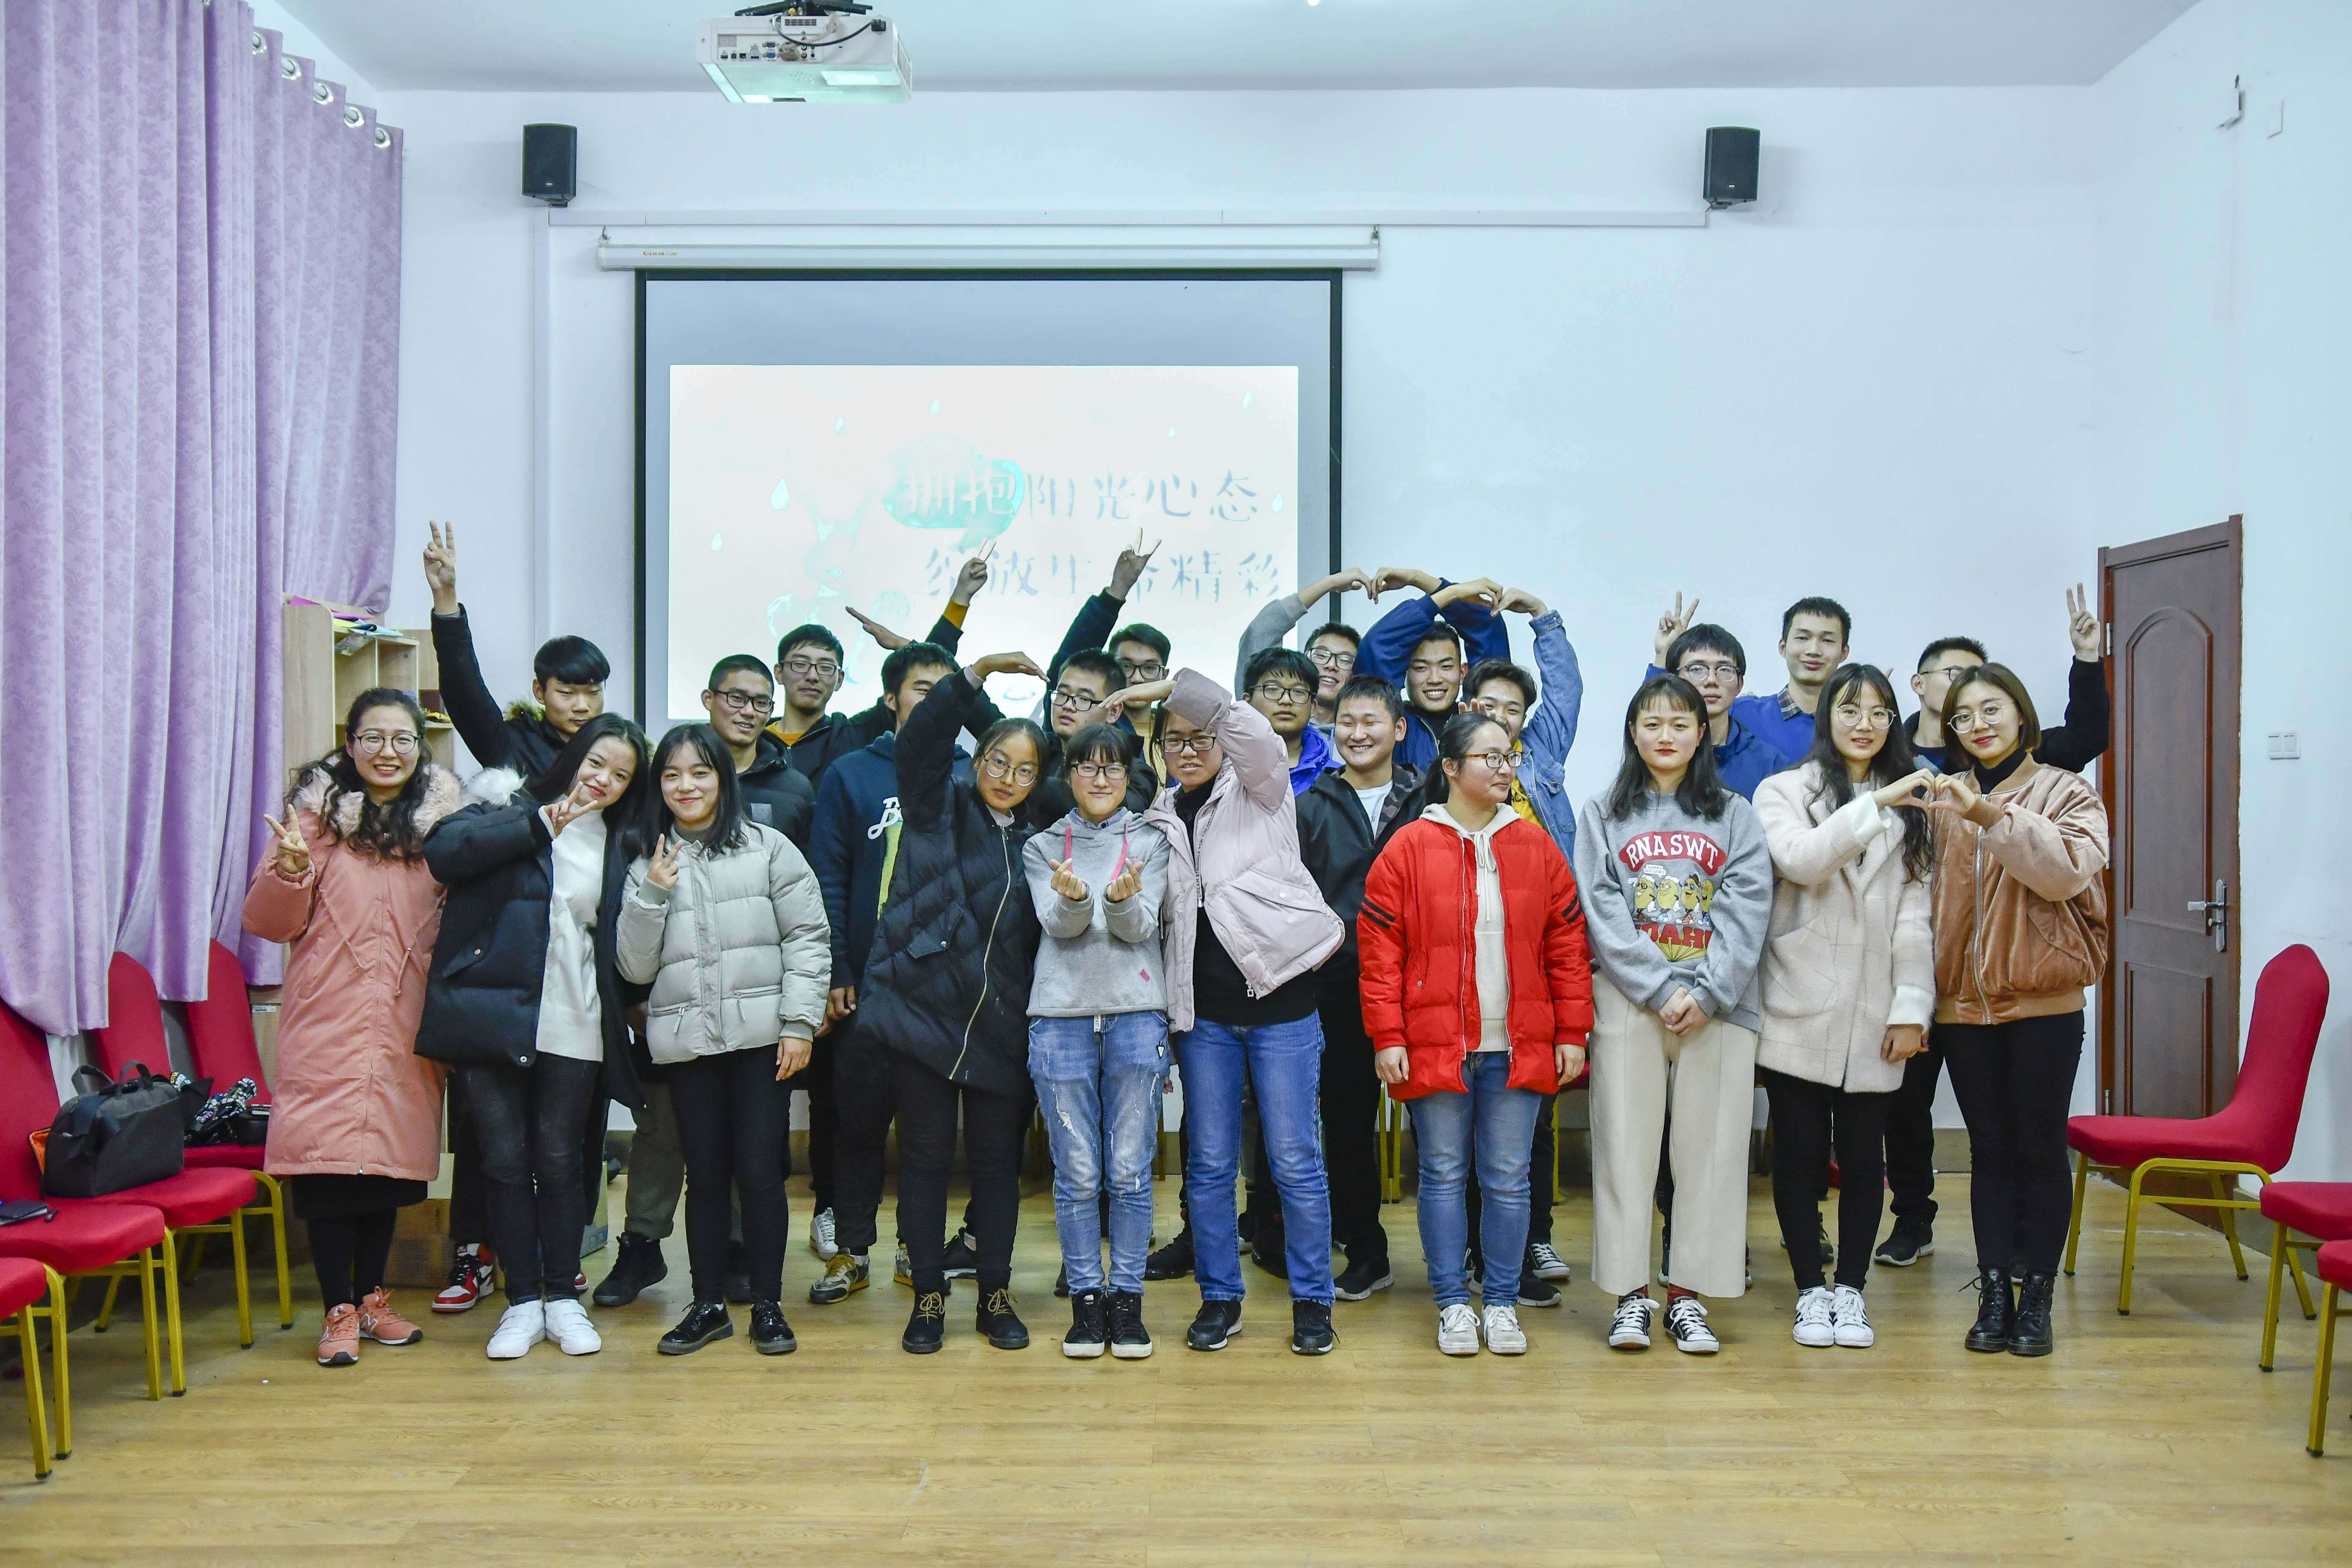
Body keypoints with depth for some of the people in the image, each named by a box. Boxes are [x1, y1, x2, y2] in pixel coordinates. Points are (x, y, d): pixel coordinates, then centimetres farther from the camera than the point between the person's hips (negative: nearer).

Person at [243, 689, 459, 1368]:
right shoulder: (317, 810, 0)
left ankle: (372, 1298, 23)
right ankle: (339, 1311, 8)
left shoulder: (440, 817, 9)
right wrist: (291, 869, -18)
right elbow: (269, 922, -2)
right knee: (328, 1158, -4)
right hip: (327, 1016, -3)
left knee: (391, 1157, 9)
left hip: (404, 1020, 3)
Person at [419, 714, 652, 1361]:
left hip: (574, 1027, 2)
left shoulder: (619, 845, 12)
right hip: (495, 1013, -2)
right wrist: (539, 826, -18)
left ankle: (563, 1297, 19)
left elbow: (623, 944, 16)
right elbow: (443, 851, -16)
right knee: (506, 1161, 4)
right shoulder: (511, 808, 3)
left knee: (559, 1161, 7)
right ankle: (523, 1301, 15)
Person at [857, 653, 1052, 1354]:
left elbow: (1040, 940, 13)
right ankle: (929, 1296, 18)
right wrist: (980, 671, -24)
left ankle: (995, 1295, 22)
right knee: (926, 1156, 5)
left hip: (1000, 1025, 3)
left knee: (999, 1158, 8)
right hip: (923, 1011, -2)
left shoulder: (1034, 843, 10)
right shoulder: (938, 808, 2)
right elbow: (921, 736, -15)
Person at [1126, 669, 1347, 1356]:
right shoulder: (1159, 821, 13)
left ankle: (1312, 1299, 12)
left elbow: (1250, 729, -18)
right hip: (1204, 1012, 4)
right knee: (1209, 1162, 7)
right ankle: (1220, 1297, 20)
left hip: (1279, 1000, -4)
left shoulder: (1260, 791, 3)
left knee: (1294, 1159, -1)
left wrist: (1170, 685, -12)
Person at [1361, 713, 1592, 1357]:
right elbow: (1380, 950, -4)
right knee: (1443, 1175, 7)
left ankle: (1501, 1303, 20)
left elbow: (1567, 943, 7)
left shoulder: (1537, 846, 7)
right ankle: (1453, 1304, 19)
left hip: (1519, 1049, 2)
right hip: (1435, 1046, -2)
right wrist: (1388, 1039, -8)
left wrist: (1573, 1033, 3)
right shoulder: (1409, 848, -2)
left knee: (1508, 1178, 7)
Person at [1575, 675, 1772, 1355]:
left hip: (1718, 1007, 1)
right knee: (1627, 1146, 0)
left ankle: (1689, 1294, 11)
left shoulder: (1734, 815, 11)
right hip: (1629, 1003, -1)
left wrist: (1705, 992, -12)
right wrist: (1661, 988, -11)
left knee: (1710, 1148, 2)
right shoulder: (1603, 815, 9)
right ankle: (1631, 1294, 8)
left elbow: (1747, 910, 0)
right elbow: (1603, 912, -1)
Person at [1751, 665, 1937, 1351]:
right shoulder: (1785, 791, 4)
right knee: (1800, 1152, 3)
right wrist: (1875, 805, -23)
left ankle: (1851, 1289, 19)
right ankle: (1811, 1292, 15)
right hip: (1800, 1010, -2)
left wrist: (1911, 1008, -1)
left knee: (1863, 1153, 6)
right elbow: (1800, 859, -17)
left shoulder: (1911, 806, 12)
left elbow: (1914, 914, 6)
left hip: (1873, 1016, 2)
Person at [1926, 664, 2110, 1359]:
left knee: (2040, 1149, 3)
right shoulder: (1943, 800, 8)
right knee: (1990, 1150, 7)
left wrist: (1994, 817, -27)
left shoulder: (2066, 793, 0)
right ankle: (1994, 1295, 12)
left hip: (2042, 1001, -3)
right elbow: (1928, 895, 10)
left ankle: (2036, 1299, 11)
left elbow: (2068, 869, -18)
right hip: (1964, 1003, 3)